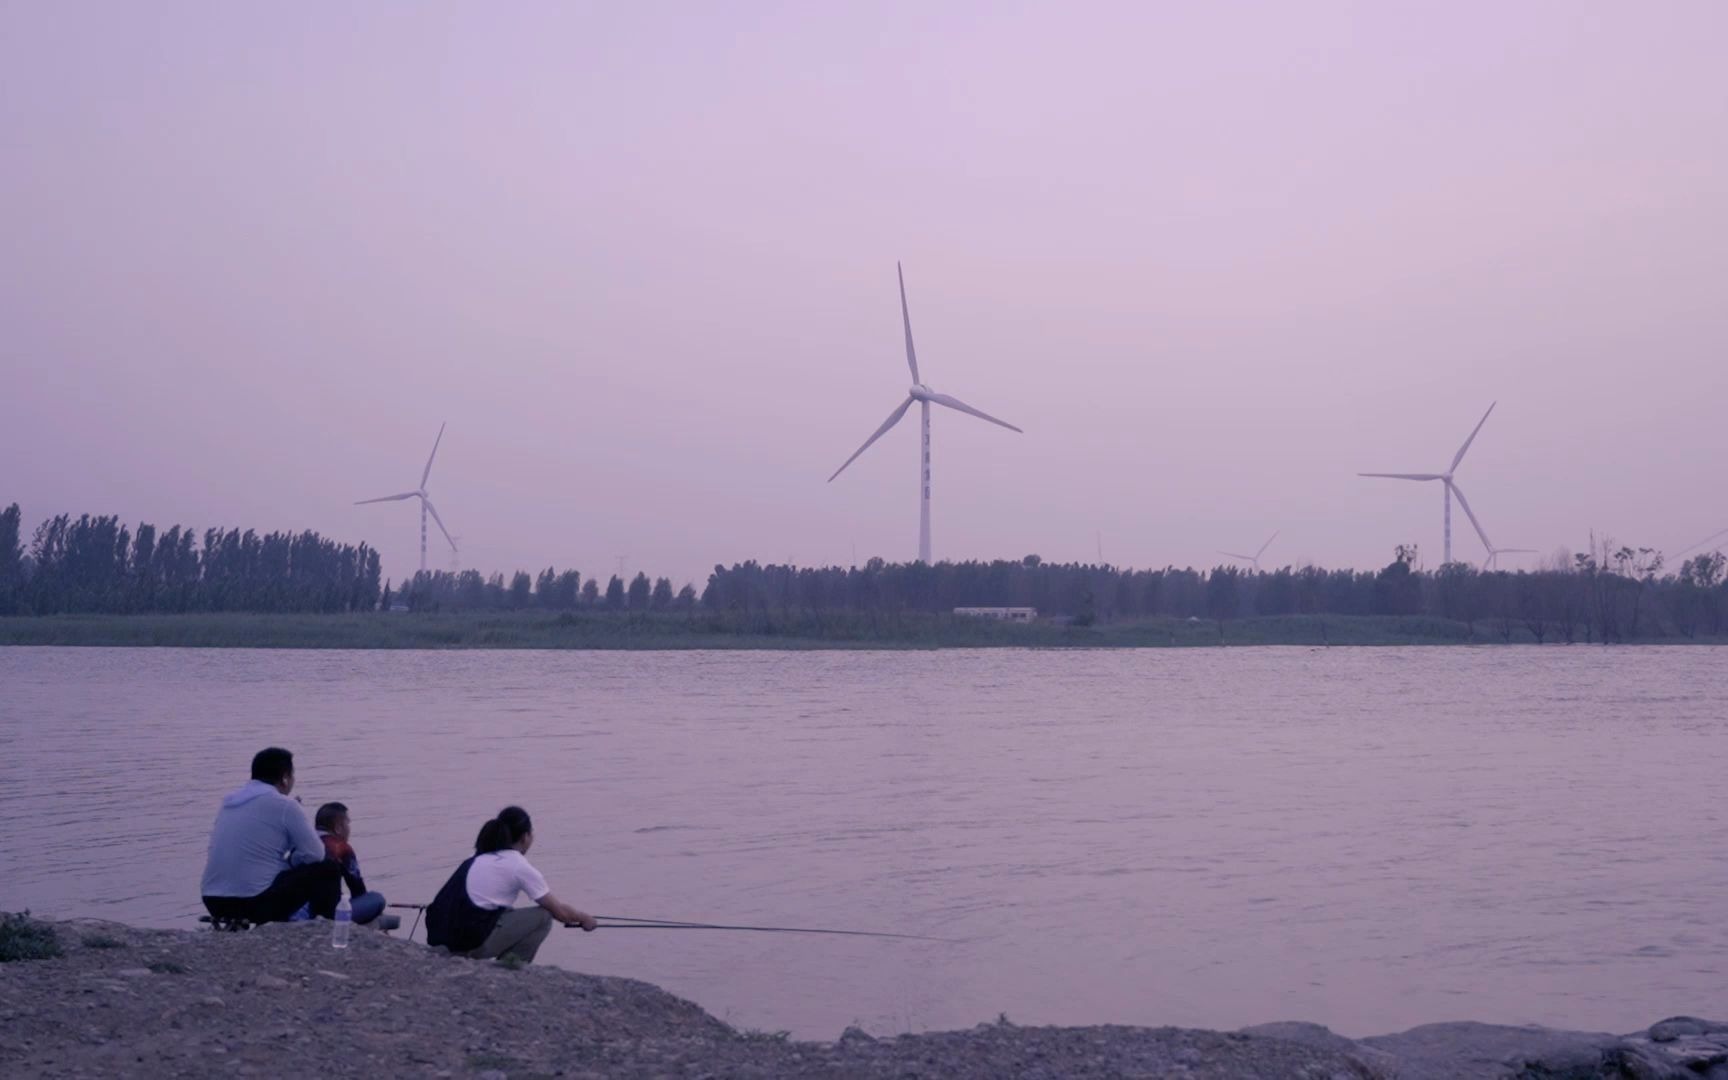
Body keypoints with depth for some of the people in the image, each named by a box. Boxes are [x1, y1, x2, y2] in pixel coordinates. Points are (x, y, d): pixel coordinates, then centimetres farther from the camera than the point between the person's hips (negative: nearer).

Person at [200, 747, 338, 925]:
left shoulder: (229, 801, 14)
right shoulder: (284, 805, -7)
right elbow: (315, 854, -4)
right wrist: (289, 859, 16)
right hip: (255, 903, -7)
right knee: (328, 869, 8)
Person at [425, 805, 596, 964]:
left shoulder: (481, 857, 19)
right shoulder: (520, 866, -2)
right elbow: (559, 911, 5)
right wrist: (583, 918, 27)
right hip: (472, 942, -7)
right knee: (543, 916, 4)